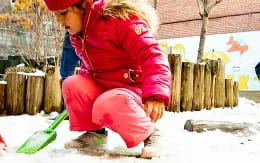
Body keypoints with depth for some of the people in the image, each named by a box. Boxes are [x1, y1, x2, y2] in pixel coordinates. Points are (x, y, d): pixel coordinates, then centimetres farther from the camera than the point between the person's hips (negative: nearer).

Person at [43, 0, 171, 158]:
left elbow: (152, 55, -30)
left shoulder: (120, 20, -22)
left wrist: (156, 95, -41)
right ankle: (94, 133, 4)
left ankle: (149, 133, -8)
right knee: (72, 84, -18)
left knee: (106, 106, -36)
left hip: (132, 87, -7)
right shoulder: (77, 36, 5)